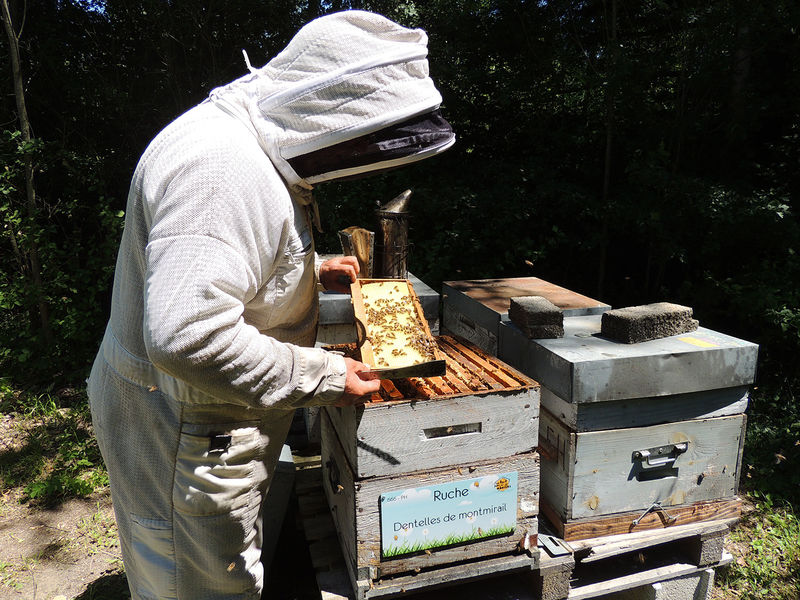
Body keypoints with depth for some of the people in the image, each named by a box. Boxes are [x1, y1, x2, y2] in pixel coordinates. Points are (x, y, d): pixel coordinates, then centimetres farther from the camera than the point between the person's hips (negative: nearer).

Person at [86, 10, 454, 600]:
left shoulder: (255, 149, 7)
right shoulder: (223, 166, -29)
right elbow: (188, 336, -36)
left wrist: (312, 271, 10)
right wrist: (321, 376, -26)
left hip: (208, 422, 10)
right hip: (182, 435, -10)